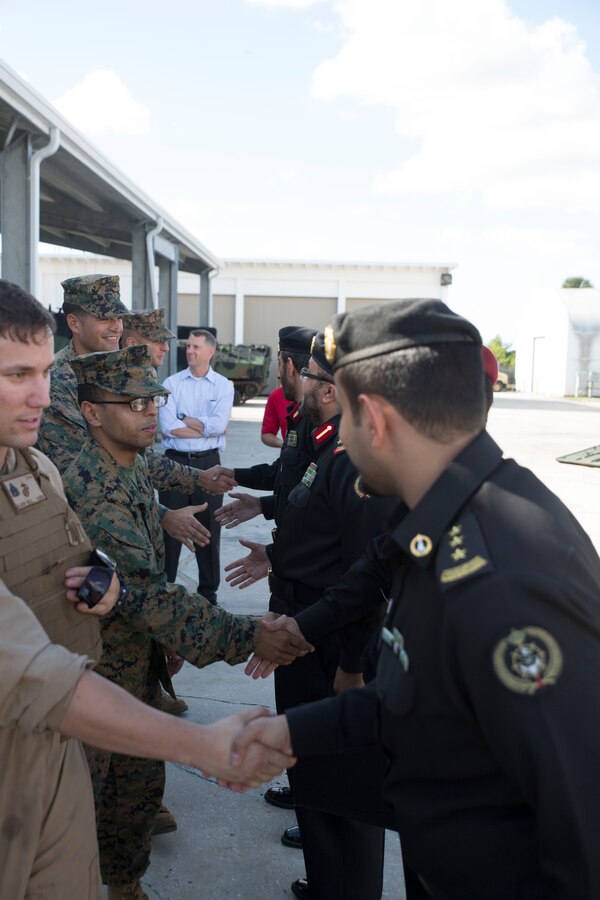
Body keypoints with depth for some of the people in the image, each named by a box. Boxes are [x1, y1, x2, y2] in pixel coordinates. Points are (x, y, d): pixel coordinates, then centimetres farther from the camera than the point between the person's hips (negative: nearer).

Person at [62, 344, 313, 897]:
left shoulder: (133, 466, 3)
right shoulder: (92, 489, -28)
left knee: (140, 785, 21)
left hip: (140, 663, 8)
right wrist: (248, 637, -37)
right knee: (87, 794, 11)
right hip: (97, 671, -8)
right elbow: (148, 592, -35)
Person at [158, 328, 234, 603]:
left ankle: (208, 590, 21)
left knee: (209, 527, 8)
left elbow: (219, 423, -13)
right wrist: (207, 429, -9)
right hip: (175, 461, 0)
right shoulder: (172, 383, 3)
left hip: (207, 462, 0)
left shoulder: (223, 385, 3)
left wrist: (183, 420, -8)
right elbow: (167, 426, -10)